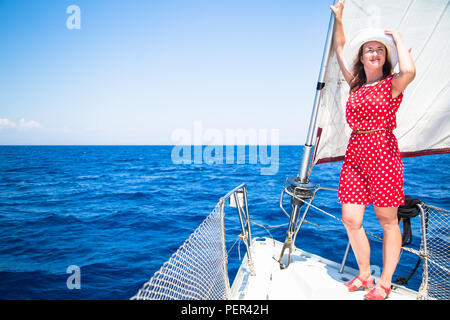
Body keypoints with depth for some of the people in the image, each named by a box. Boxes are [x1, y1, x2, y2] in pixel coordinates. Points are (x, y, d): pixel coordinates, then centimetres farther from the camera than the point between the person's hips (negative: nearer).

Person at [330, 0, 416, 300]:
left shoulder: (392, 84, -1)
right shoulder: (356, 84, 14)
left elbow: (409, 71, -25)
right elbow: (340, 50, 24)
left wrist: (397, 37, -9)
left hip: (383, 155, -5)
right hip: (354, 156, 5)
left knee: (388, 222, 4)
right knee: (351, 219, 1)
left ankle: (385, 284, 17)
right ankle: (365, 276, 20)